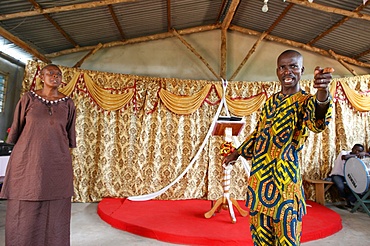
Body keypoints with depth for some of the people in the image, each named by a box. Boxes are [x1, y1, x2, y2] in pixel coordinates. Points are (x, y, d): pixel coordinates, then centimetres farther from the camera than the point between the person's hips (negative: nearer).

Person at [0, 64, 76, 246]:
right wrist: (18, 155, 8)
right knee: (23, 214, 4)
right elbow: (16, 128, 7)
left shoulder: (68, 103, 5)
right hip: (27, 163, -1)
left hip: (57, 166, 1)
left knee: (55, 215, 5)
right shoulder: (28, 98, 2)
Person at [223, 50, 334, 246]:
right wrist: (238, 152, 25)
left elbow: (317, 122, -33)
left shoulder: (305, 101, -8)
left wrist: (322, 92, -53)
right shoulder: (271, 100, 11)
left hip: (283, 175, -6)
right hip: (259, 173, 6)